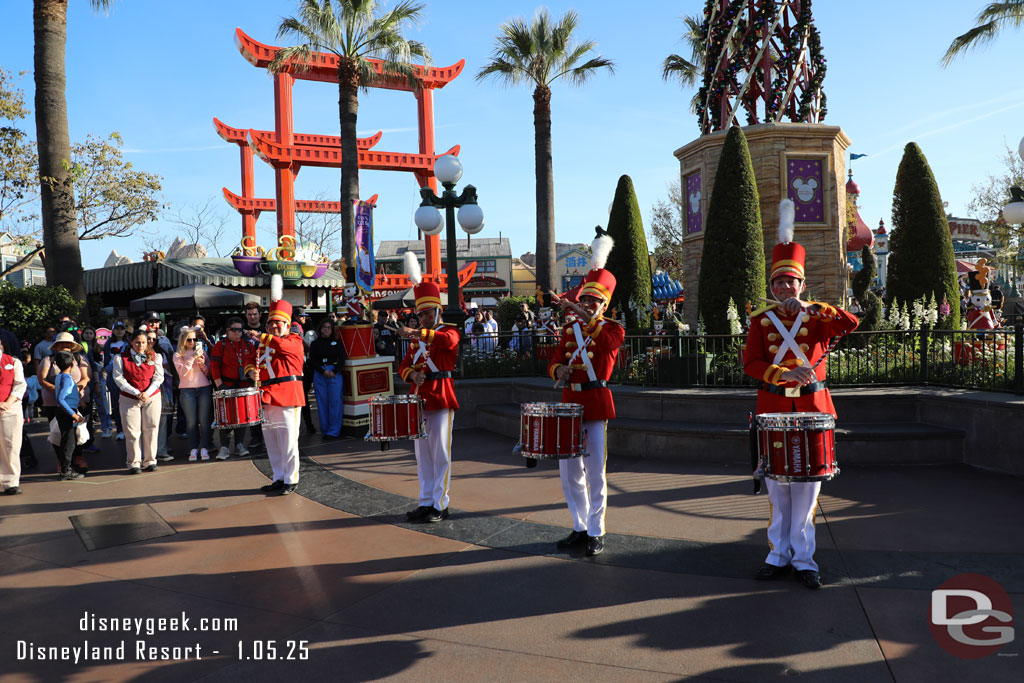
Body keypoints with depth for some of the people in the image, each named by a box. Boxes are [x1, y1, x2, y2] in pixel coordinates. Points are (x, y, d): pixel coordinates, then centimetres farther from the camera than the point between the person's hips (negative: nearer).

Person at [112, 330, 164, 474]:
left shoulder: (155, 356, 4)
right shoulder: (121, 358, -1)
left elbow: (158, 377, 0)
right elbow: (119, 378, -7)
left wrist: (148, 392, -14)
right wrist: (136, 393, -15)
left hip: (152, 397, 1)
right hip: (129, 399, -1)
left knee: (151, 430, 4)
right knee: (132, 431, -2)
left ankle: (150, 461, 15)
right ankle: (134, 463, 8)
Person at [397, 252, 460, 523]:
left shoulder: (449, 331, -3)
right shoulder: (416, 339, 16)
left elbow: (448, 340, -27)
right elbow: (404, 366, 12)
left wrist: (417, 333, -40)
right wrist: (412, 374, -11)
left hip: (440, 398, -7)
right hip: (420, 399, 7)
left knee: (440, 454, -3)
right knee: (423, 455, 10)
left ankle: (440, 505, 5)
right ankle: (426, 502, 19)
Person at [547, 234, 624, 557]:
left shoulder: (613, 328, -1)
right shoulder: (569, 329, 12)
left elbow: (608, 343, -25)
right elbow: (554, 362, 11)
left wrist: (586, 317, -36)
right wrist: (559, 370, -12)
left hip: (596, 403, -5)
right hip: (570, 402, 5)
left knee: (595, 473, -1)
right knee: (569, 472, 10)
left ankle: (596, 533, 11)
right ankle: (580, 527, 24)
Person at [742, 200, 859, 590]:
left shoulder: (817, 317, 5)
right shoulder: (761, 321, 4)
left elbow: (851, 324, -15)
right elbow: (750, 362, -8)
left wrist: (807, 307, -22)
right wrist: (784, 374, -24)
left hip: (811, 408, 0)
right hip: (773, 409, 0)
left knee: (806, 486, 2)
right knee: (777, 486, 6)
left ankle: (803, 559, 13)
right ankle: (779, 556, 17)